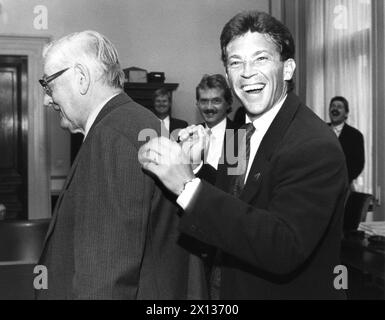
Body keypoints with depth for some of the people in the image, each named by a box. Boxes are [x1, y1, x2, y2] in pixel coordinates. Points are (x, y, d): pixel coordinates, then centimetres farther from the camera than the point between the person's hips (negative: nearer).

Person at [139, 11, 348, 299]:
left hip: (293, 290, -7)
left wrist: (189, 186, -35)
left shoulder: (316, 146, -24)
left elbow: (284, 248, -33)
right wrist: (194, 167, -15)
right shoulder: (243, 131, -1)